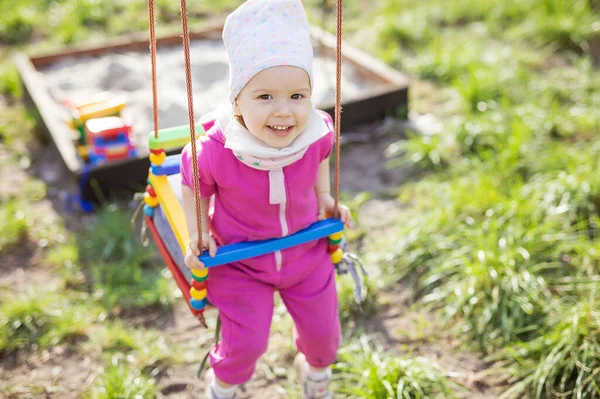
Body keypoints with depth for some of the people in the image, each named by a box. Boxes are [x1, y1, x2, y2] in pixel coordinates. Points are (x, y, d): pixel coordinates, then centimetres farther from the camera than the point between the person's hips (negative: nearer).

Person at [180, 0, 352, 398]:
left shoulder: (317, 132, -25)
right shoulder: (215, 152, -34)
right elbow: (192, 187, -10)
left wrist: (324, 196, -6)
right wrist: (198, 234, -18)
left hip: (305, 253, 3)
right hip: (240, 261, -3)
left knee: (322, 329, 18)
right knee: (246, 341, 6)